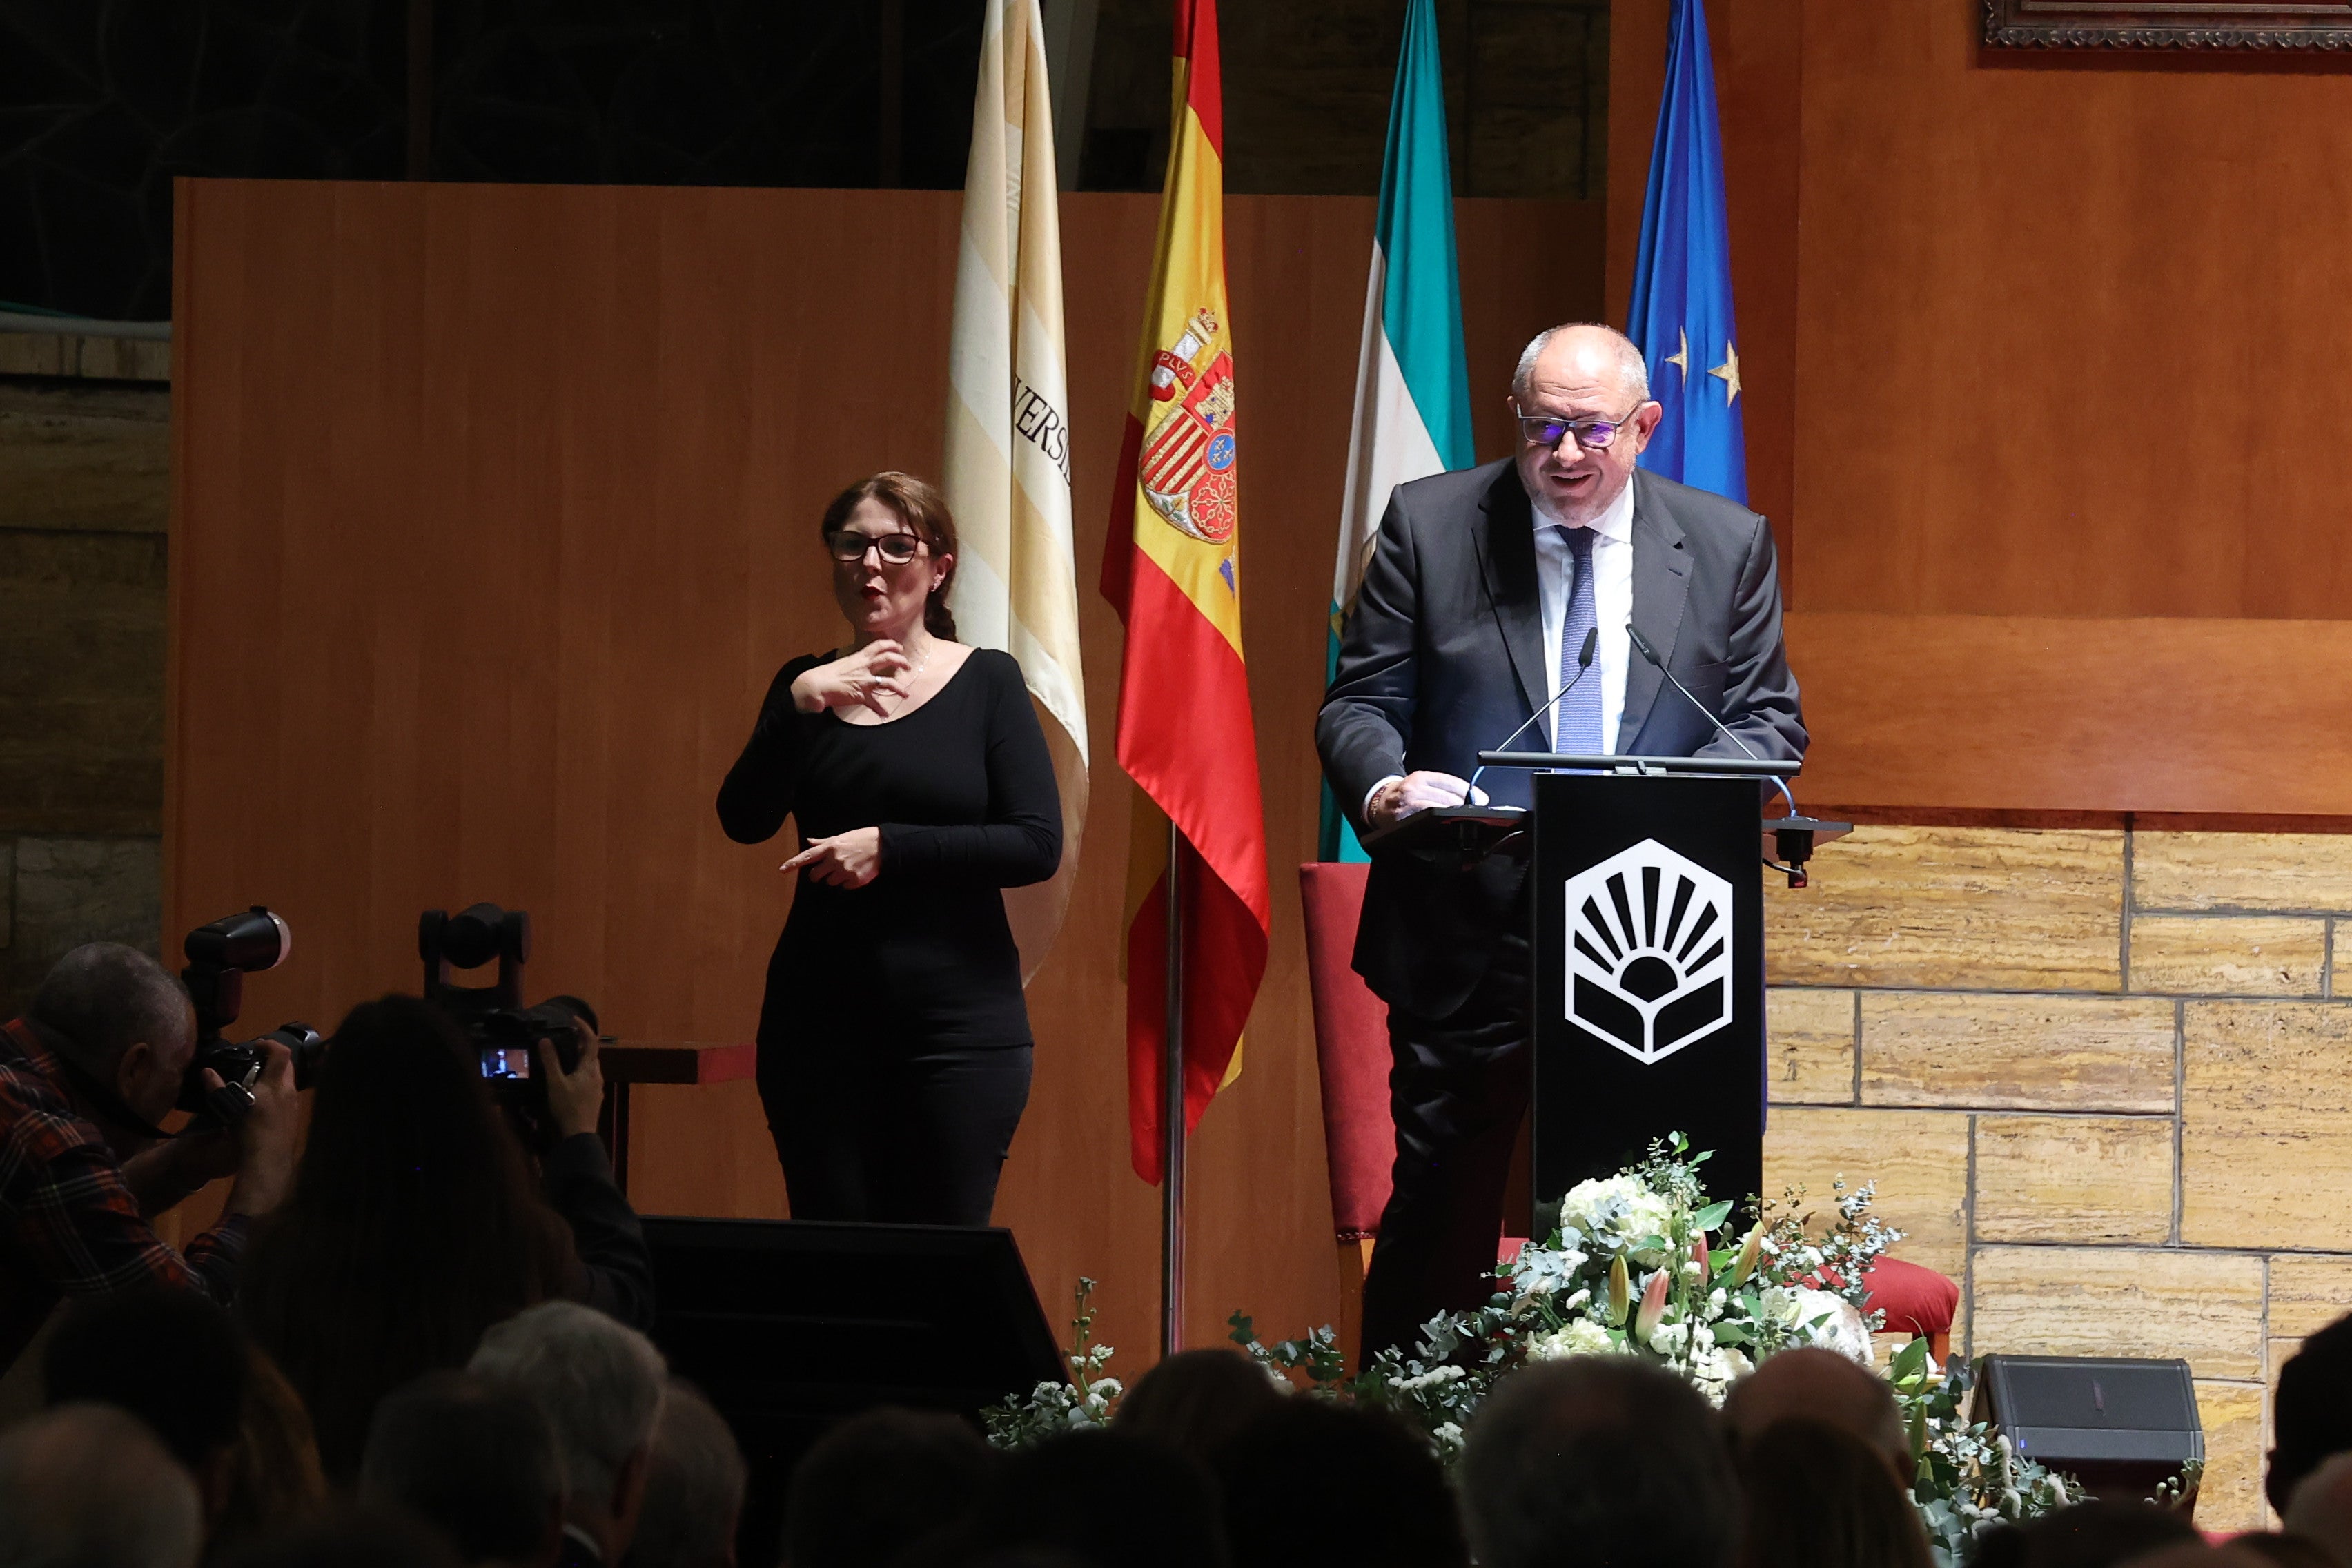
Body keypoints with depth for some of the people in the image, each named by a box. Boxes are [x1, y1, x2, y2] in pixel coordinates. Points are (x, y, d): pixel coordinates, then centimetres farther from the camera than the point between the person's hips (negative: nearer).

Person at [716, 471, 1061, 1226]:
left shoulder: (987, 683, 2)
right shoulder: (807, 685, 10)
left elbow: (1038, 845, -8)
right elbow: (744, 820, -5)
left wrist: (888, 847, -15)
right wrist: (800, 703, -18)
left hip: (959, 1020, -3)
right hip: (821, 1016, 3)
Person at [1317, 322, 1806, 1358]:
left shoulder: (1728, 546, 6)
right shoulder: (1427, 525, 3)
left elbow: (1770, 720, 7)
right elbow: (1361, 702, 3)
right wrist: (1384, 786, -20)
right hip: (1469, 934, -1)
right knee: (1439, 1207, 0)